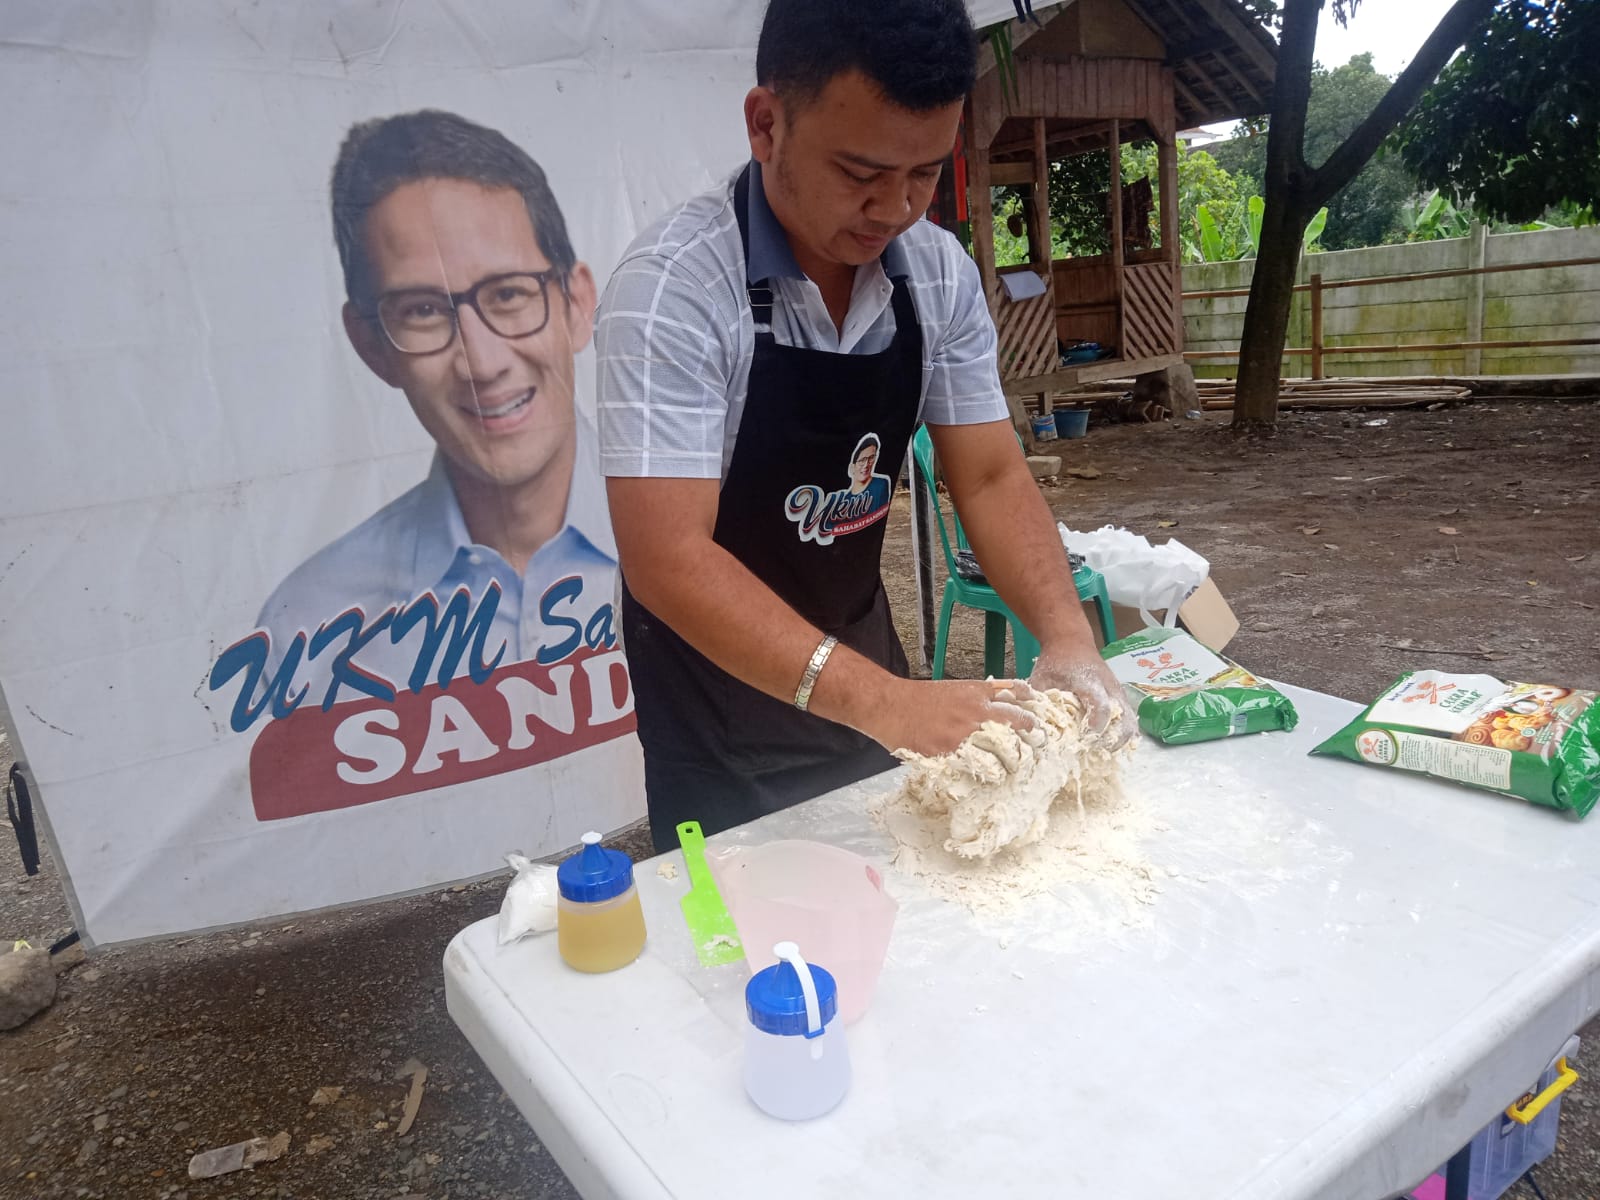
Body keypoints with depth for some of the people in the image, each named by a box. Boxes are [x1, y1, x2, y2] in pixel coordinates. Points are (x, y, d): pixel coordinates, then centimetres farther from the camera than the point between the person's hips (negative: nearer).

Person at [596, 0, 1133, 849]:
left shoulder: (941, 274, -9)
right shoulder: (671, 285, -26)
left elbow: (990, 479, -6)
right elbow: (667, 559, -32)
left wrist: (1067, 637, -22)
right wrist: (880, 700, -41)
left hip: (860, 645, 6)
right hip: (718, 691, -5)